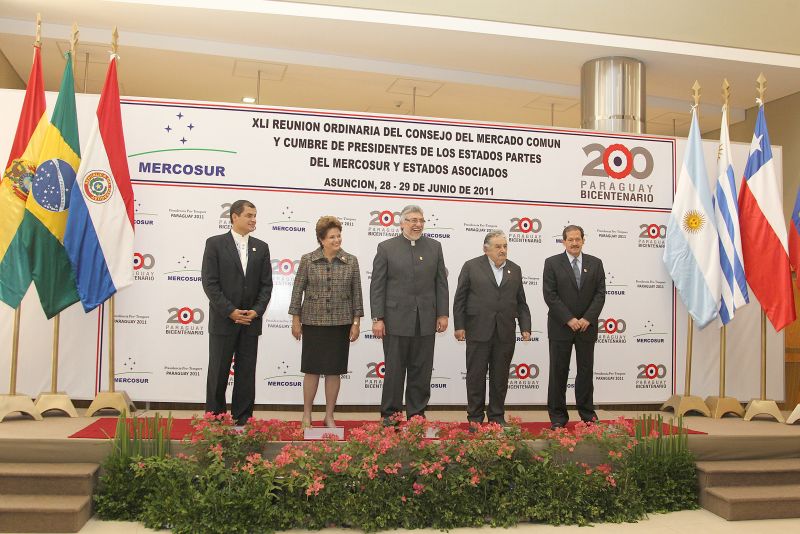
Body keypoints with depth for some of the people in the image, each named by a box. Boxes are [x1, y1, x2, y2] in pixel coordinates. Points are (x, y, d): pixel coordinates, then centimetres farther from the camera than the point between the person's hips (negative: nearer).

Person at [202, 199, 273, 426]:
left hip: (251, 321, 3)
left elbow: (266, 284, 7)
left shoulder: (261, 247, 9)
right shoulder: (215, 244, -3)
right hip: (223, 320, -3)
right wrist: (230, 311, -14)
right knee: (218, 373, 4)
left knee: (246, 373, 7)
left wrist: (256, 311, -7)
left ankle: (243, 421, 14)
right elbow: (210, 283, -8)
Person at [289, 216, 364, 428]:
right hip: (313, 323, -1)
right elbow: (298, 291, 1)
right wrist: (295, 319, -1)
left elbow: (357, 293, 3)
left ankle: (329, 415, 18)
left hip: (341, 323, 1)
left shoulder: (351, 261, 1)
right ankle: (307, 414, 19)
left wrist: (356, 322, 0)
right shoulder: (308, 260, -3)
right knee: (312, 369, 5)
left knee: (334, 370, 6)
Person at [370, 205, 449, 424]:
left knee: (421, 371, 8)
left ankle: (417, 414, 18)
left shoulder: (434, 247, 10)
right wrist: (377, 318, -7)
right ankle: (390, 415, 14)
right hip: (396, 320, -3)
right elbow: (377, 285, -2)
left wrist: (443, 314, 3)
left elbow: (441, 282, 10)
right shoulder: (386, 247, 1)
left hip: (426, 321, 3)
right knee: (394, 370, 4)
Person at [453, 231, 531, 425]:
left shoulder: (515, 270, 12)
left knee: (500, 376, 7)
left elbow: (521, 302, 13)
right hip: (478, 331, -3)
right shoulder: (471, 266, 1)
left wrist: (525, 327, 4)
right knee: (476, 375, 3)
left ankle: (497, 416, 19)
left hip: (505, 333, 3)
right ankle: (475, 417, 13)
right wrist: (459, 326, -5)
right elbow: (460, 298, 0)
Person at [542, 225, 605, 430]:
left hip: (587, 326, 2)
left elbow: (600, 294, 2)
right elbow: (550, 295, -8)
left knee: (586, 370, 8)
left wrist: (587, 319, -11)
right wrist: (569, 319, -14)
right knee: (558, 372, 3)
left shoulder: (595, 264, 7)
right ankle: (558, 416, 10)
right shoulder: (552, 263, -1)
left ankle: (587, 413, 18)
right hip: (560, 327, -2)